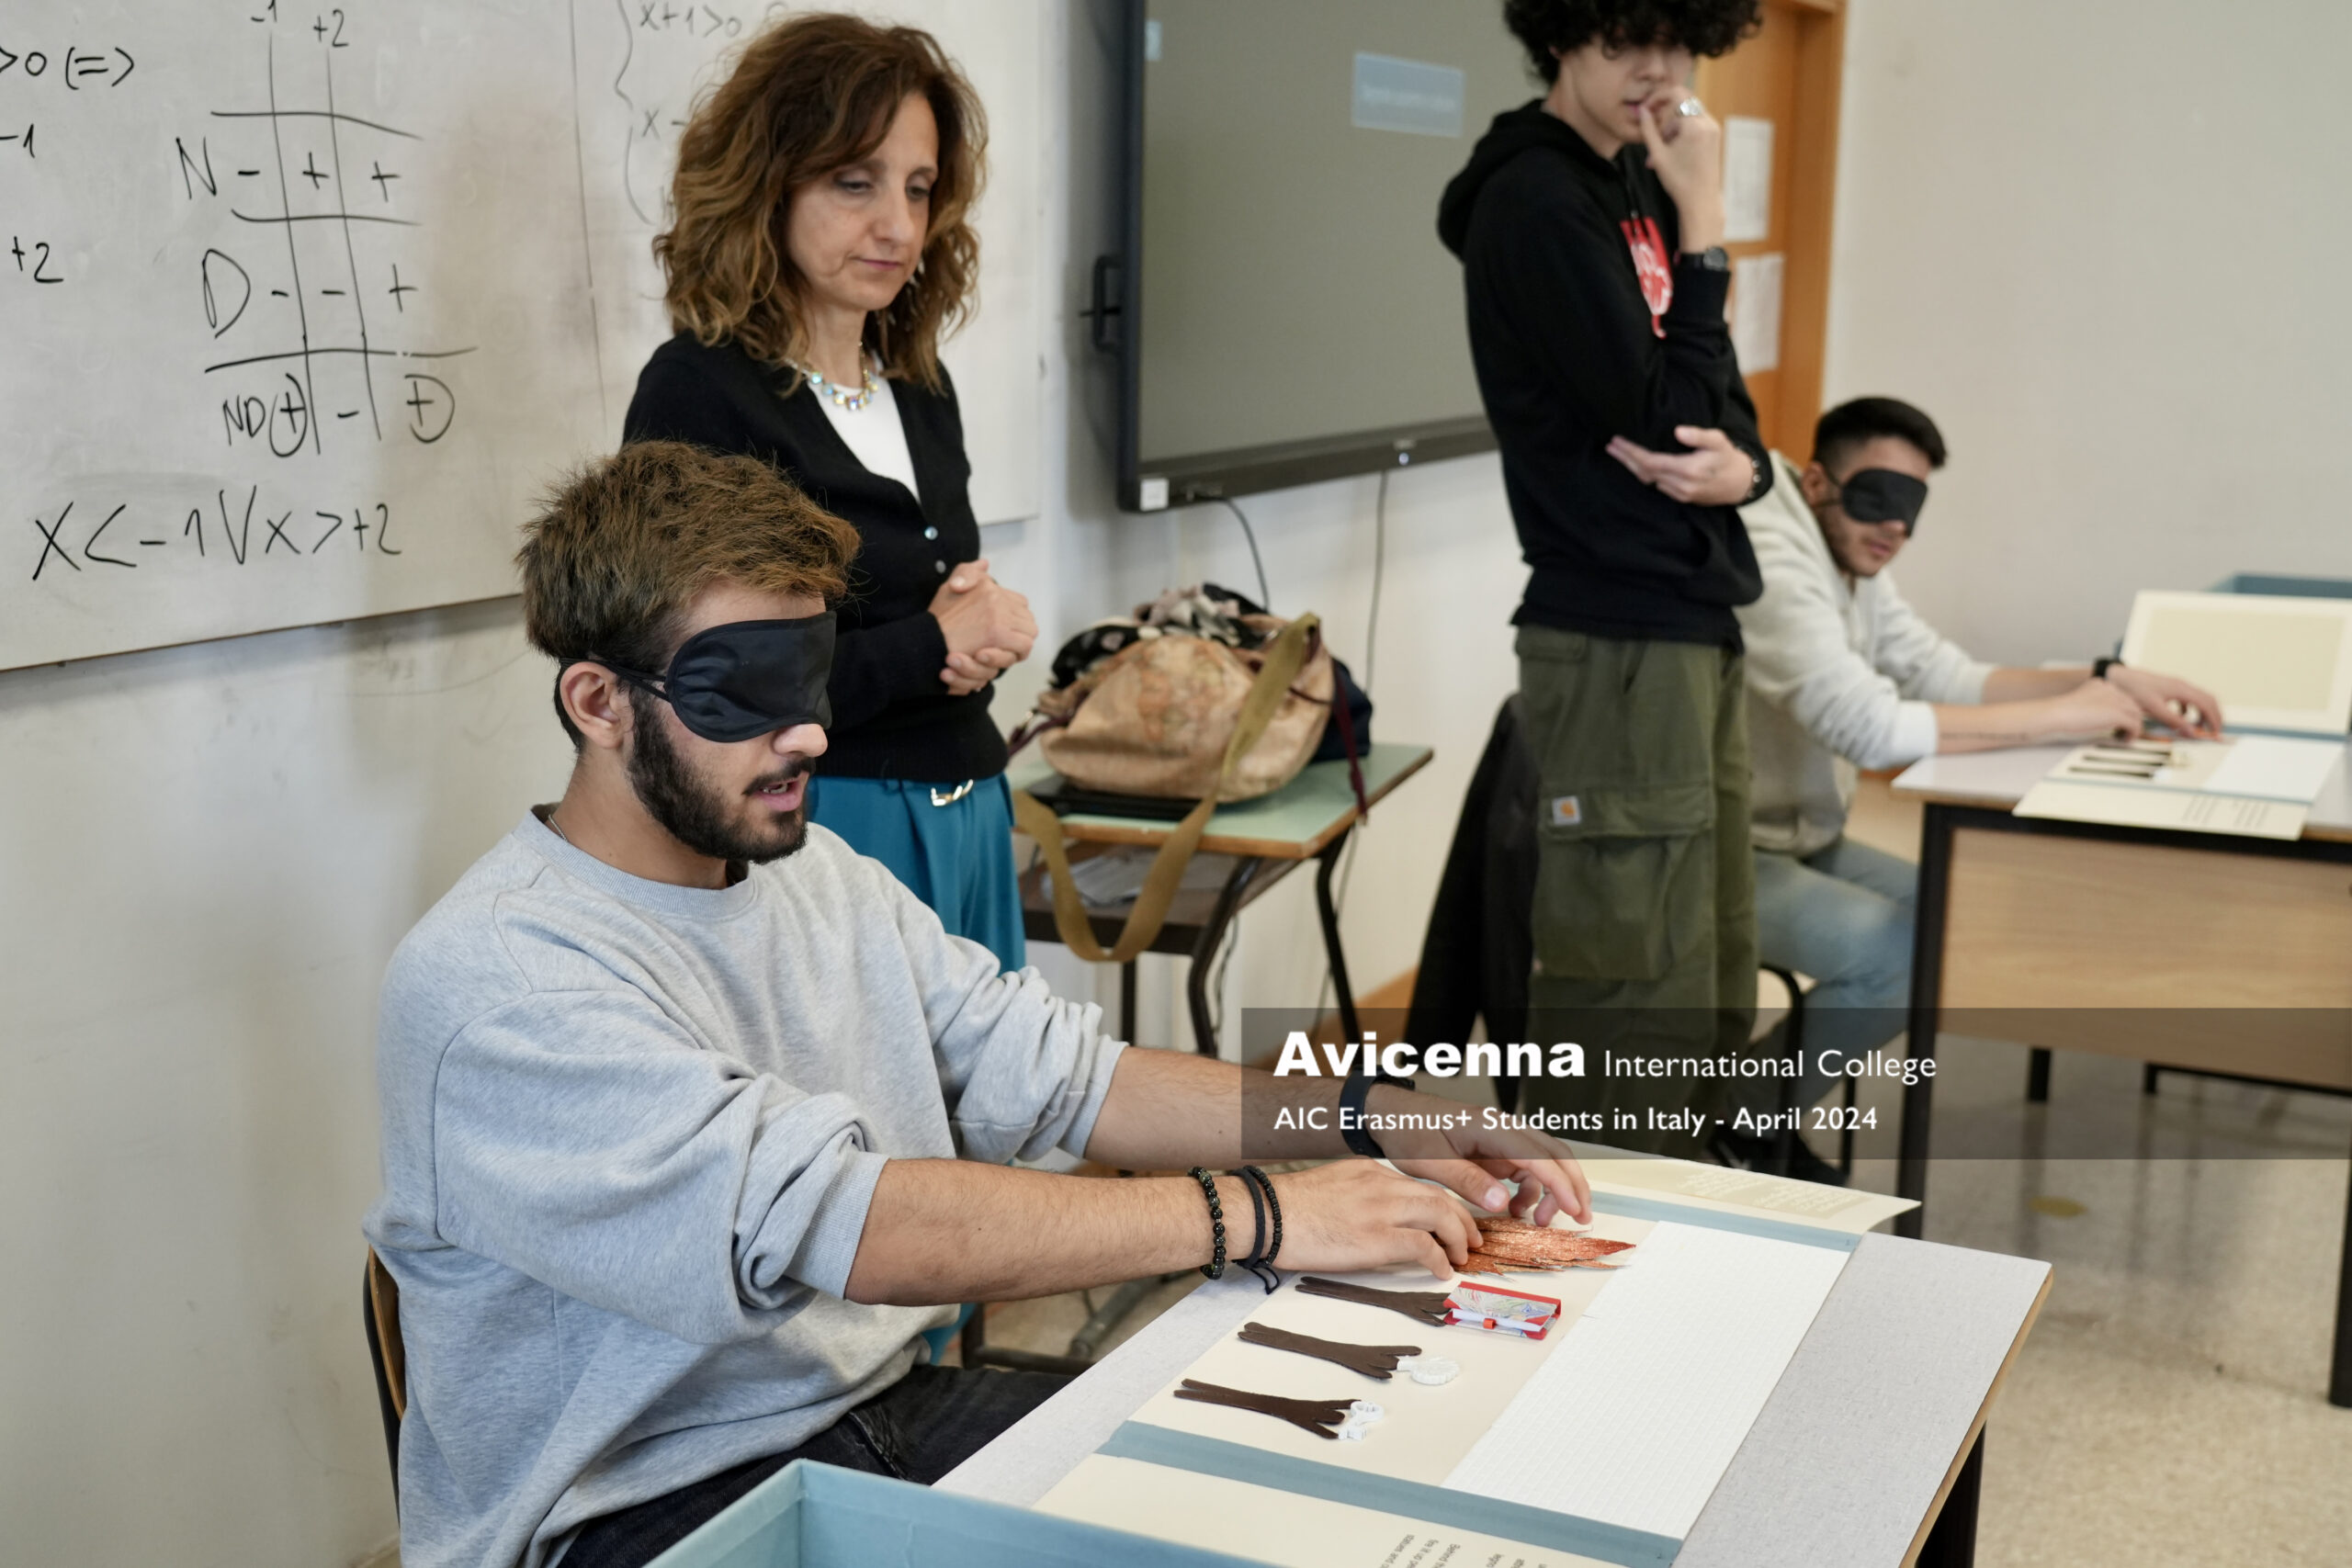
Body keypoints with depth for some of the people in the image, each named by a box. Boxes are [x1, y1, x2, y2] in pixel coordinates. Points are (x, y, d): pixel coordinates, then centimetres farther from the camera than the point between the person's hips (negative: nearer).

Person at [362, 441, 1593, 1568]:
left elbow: (1065, 1080, 5)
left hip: (885, 1406, 8)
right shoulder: (494, 985, -20)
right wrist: (1258, 1219, -28)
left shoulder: (823, 881, 7)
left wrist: (1374, 1118, -8)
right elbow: (836, 1224, -29)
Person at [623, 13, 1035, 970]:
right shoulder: (697, 394, -13)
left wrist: (987, 628, -4)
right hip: (816, 826, -7)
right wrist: (932, 646, -12)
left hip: (966, 810, 7)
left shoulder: (920, 385, 9)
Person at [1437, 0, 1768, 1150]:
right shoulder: (1535, 201, -12)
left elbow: (1725, 410, 14)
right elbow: (1659, 412, -16)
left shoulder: (1641, 189, 15)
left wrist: (1739, 468, -8)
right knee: (1642, 1007, -7)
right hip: (1616, 646, -10)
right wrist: (1703, 229, -12)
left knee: (1716, 1000, 16)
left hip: (1695, 629, 10)